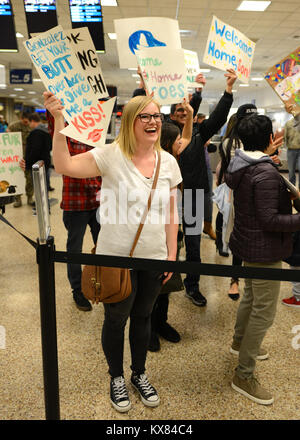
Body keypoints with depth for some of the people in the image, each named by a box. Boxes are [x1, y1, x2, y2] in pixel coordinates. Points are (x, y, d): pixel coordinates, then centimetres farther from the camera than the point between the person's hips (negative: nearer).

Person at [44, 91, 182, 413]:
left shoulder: (168, 162, 1)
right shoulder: (111, 155, -12)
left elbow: (171, 213, 5)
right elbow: (64, 165, -21)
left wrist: (172, 255, 5)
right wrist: (59, 120, -29)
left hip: (154, 258, 4)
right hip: (116, 257, -3)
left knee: (143, 317, 21)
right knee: (115, 320, 15)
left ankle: (139, 374, 45)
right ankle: (116, 378, 41)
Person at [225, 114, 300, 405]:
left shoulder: (239, 165, 2)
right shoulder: (266, 174, -25)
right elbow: (269, 220, -25)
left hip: (247, 242, 10)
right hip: (264, 249, -10)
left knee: (251, 295, 27)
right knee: (264, 312, 0)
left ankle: (240, 342, 49)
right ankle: (243, 376, 12)